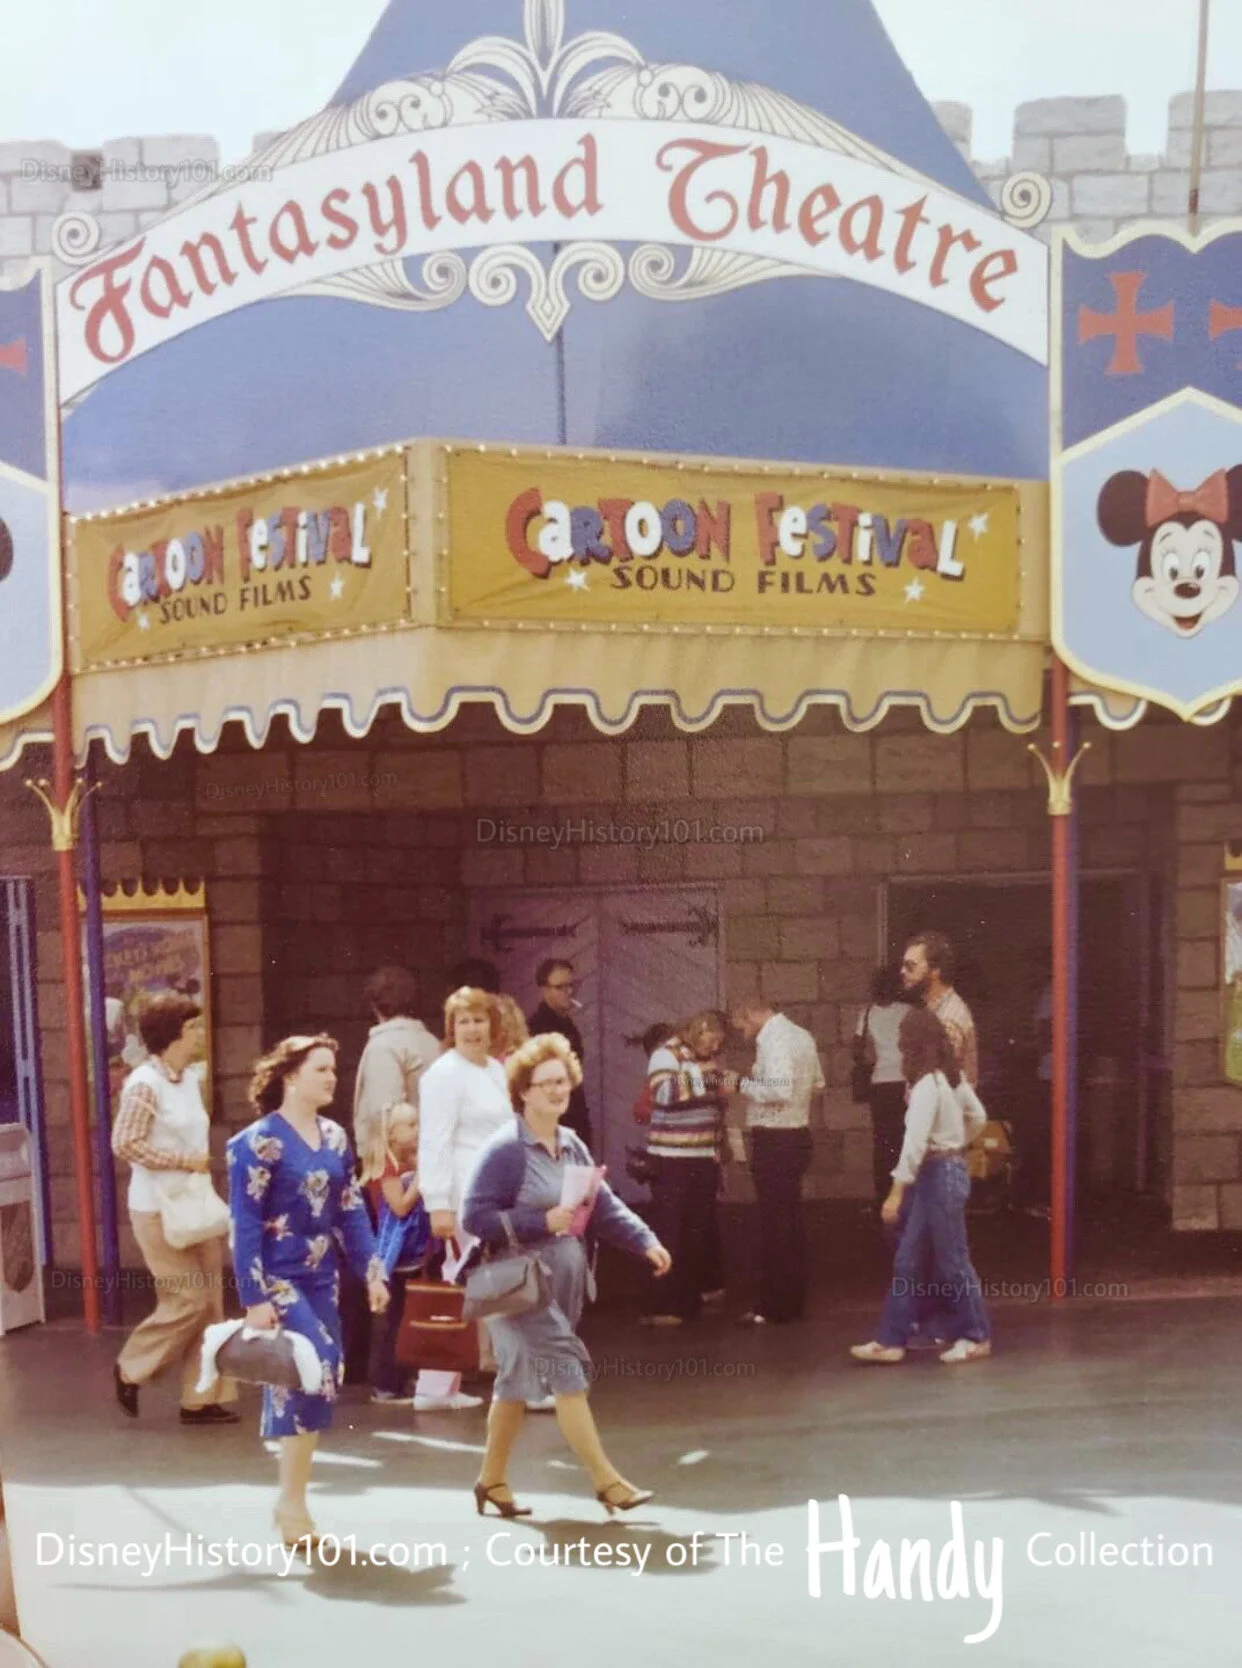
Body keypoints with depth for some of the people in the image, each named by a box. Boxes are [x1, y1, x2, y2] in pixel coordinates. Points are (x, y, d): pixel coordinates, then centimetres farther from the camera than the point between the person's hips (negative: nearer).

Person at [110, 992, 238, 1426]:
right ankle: (129, 1370, 17)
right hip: (160, 1210, -8)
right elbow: (124, 1144, -20)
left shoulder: (189, 1080, 9)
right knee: (188, 1301, -5)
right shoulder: (145, 1084, -15)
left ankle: (201, 1398, 13)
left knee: (210, 1303, 6)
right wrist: (186, 1161, -19)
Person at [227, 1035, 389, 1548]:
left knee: (312, 1378, 7)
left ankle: (290, 1500, 20)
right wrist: (255, 1299, -15)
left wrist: (373, 1272, 5)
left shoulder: (334, 1137, 9)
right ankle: (293, 1502, -5)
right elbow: (245, 1225, -12)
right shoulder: (259, 1141, -10)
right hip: (278, 1279, -7)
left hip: (321, 1279, 7)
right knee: (317, 1371, -17)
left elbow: (352, 1211, 12)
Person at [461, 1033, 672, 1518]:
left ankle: (492, 1479, 27)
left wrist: (646, 1242, -4)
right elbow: (475, 1217, -18)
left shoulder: (571, 1146, 10)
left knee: (518, 1381, 16)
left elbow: (605, 1205, 10)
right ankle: (606, 1481, -3)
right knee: (568, 1375, -8)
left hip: (563, 1283, 8)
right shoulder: (505, 1150, -15)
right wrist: (542, 1222, -22)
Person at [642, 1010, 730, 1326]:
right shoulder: (666, 1055, -8)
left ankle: (694, 1297, 25)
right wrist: (697, 1074, -29)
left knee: (701, 1231, 12)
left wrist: (718, 1152, 23)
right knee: (673, 1233, -9)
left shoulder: (708, 1061, 15)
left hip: (704, 1159, 7)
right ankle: (669, 1305, -8)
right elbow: (664, 1093, -27)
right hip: (672, 1161, -7)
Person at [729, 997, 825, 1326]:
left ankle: (773, 1308, 2)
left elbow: (779, 1090, -29)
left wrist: (742, 1083, -18)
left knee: (774, 1224, -3)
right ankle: (794, 1300, 25)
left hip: (775, 1141, -10)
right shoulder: (802, 1036, 11)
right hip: (798, 1135, 10)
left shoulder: (773, 1041, -18)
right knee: (792, 1221, 16)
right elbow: (817, 1082, 21)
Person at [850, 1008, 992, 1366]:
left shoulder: (927, 1084, -20)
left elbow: (915, 1142, -25)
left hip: (939, 1174, -10)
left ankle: (975, 1337, 17)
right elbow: (978, 1117, 19)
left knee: (951, 1259, 4)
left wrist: (896, 1191, -24)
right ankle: (891, 1340, 13)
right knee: (908, 1261, 10)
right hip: (951, 1167, 10)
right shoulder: (953, 1076, 7)